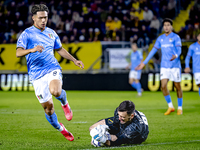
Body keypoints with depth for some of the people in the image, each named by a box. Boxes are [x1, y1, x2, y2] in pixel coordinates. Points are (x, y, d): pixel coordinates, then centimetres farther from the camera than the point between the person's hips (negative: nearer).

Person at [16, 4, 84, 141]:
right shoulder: (27, 34, -3)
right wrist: (32, 49, -35)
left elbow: (60, 49, 29)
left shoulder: (51, 33, 13)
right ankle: (60, 129, 26)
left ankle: (64, 103, 3)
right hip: (37, 75, -1)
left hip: (53, 69, 1)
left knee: (55, 91, -32)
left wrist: (74, 60, 22)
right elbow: (18, 53, -17)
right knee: (48, 108, 1)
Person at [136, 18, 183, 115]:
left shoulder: (176, 37, -4)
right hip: (164, 66, 4)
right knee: (163, 86, -9)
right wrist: (144, 63, 14)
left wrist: (176, 55, -40)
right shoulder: (160, 38, 10)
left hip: (175, 66, -4)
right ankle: (170, 107, 5)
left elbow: (179, 49, -16)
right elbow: (153, 51, 15)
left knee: (177, 87, 2)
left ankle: (180, 108, 16)